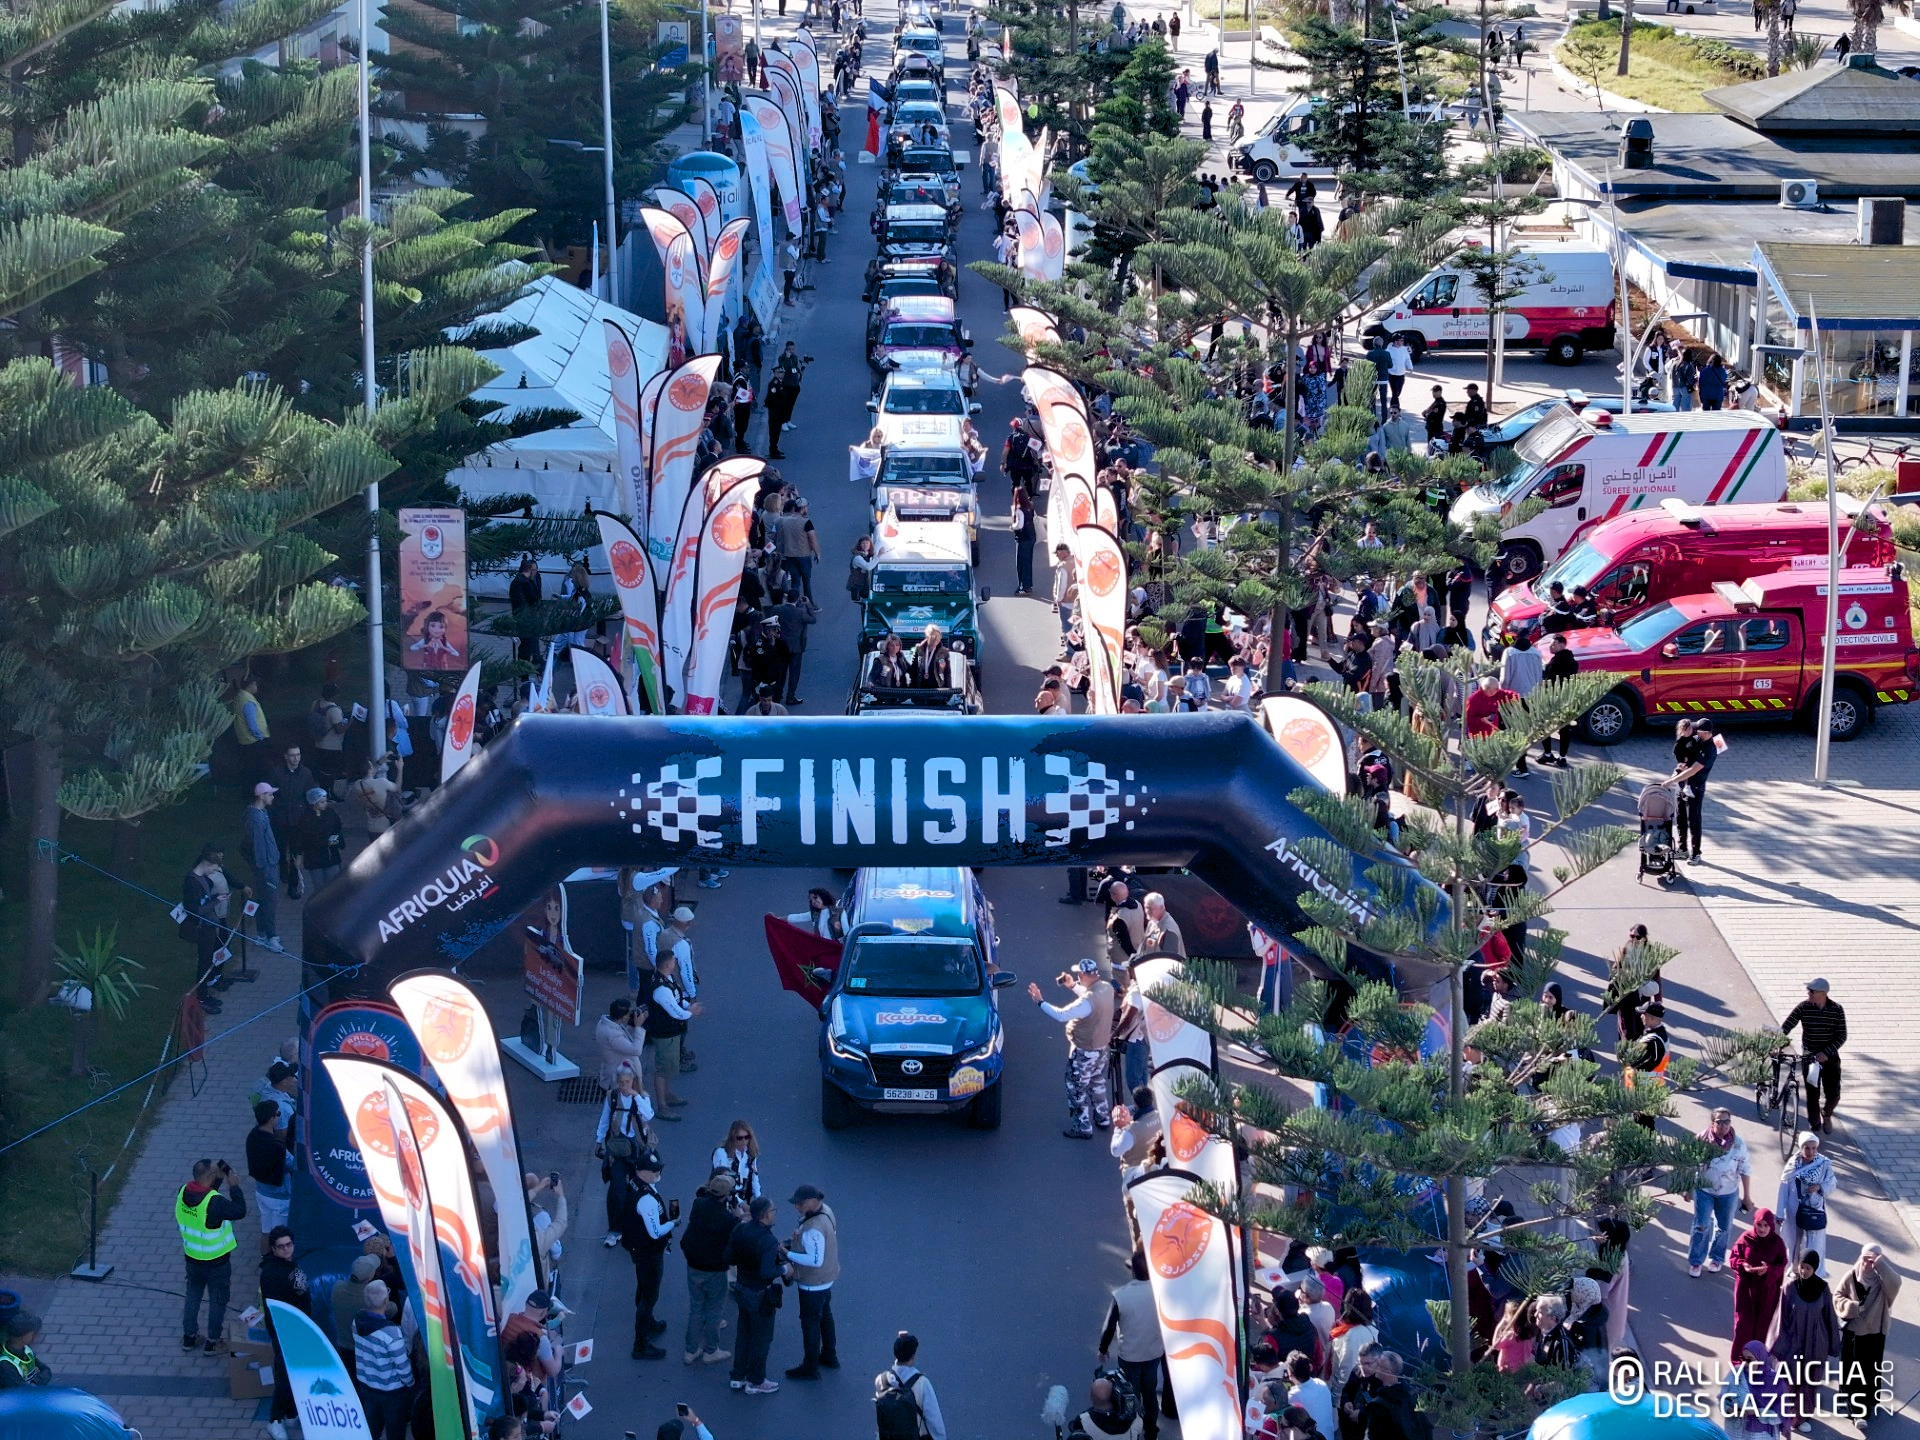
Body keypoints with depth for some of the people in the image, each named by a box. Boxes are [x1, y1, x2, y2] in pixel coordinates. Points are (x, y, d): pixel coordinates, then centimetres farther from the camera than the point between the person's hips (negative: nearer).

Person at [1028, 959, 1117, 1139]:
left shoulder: (1088, 1001, -35)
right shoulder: (1106, 988, -9)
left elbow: (1061, 1015, -33)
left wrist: (1040, 1002, -24)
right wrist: (1073, 985, 9)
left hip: (1084, 1051, -8)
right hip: (1101, 1047, 8)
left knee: (1077, 1089, 8)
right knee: (1097, 1083, 27)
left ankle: (1083, 1128, 18)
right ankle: (1102, 1118, 42)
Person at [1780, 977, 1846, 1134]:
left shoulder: (1836, 1009, -9)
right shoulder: (1803, 1007, -9)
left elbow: (1842, 1036, -8)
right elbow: (1785, 1027, -12)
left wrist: (1826, 1053, -19)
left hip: (1830, 1057, 0)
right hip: (1809, 1058, 0)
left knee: (1833, 1096, 0)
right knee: (1812, 1096, 3)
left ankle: (1826, 1115, 33)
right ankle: (1814, 1127, 20)